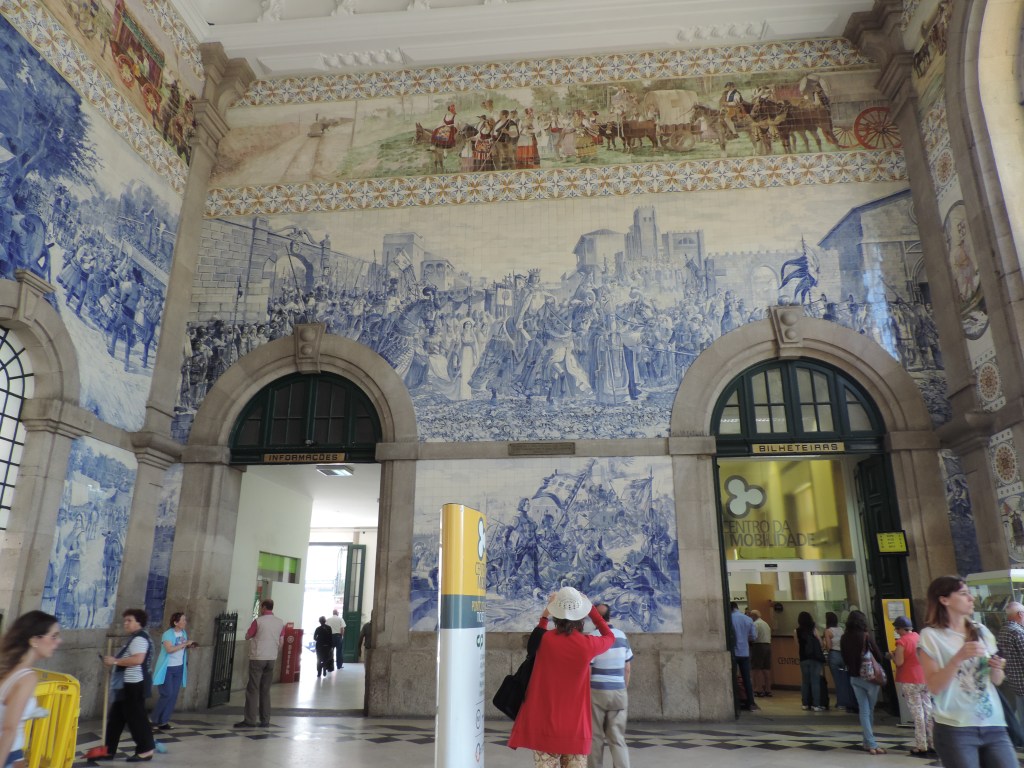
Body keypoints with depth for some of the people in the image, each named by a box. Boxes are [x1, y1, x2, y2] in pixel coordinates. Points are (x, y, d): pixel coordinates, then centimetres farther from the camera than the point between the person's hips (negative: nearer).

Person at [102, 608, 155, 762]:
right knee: (115, 717, 14)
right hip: (127, 684, 12)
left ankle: (146, 750, 3)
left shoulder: (139, 638, -17)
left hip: (134, 684, -12)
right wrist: (115, 661, 17)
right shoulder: (134, 638, 20)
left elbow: (137, 659, -31)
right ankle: (108, 751, 22)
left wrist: (115, 661, -22)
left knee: (135, 716, -5)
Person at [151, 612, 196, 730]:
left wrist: (189, 646, -1)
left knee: (174, 695, 4)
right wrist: (185, 644, -25)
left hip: (179, 668, 7)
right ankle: (156, 720, 10)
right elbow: (169, 649, -28)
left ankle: (163, 721, 13)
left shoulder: (184, 633, 6)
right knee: (167, 694, -8)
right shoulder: (168, 634, -15)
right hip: (167, 668, -6)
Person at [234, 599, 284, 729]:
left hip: (257, 658, -5)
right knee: (265, 690, 11)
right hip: (271, 659, 5)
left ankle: (250, 720, -2)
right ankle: (265, 720, 11)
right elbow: (280, 643, 10)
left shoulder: (258, 621, -10)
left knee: (253, 690, 0)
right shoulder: (280, 623, 5)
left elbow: (247, 637, 1)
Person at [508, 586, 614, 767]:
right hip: (576, 729, 0)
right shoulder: (587, 644, -10)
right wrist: (590, 608, 13)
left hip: (544, 727, 0)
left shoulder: (545, 640, -9)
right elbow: (610, 637, 13)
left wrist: (544, 617, 20)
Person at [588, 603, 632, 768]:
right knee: (618, 737, 6)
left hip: (596, 692, -3)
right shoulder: (622, 636, 4)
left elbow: (587, 670, -9)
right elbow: (627, 668, 10)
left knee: (595, 737, 9)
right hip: (619, 692, 3)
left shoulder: (593, 637, -10)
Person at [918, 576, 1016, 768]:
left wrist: (997, 668, -6)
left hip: (993, 725, 5)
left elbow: (997, 681, 16)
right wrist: (958, 658, -24)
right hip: (955, 729, -5)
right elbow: (934, 687, -12)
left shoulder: (981, 631, 10)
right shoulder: (930, 636, -7)